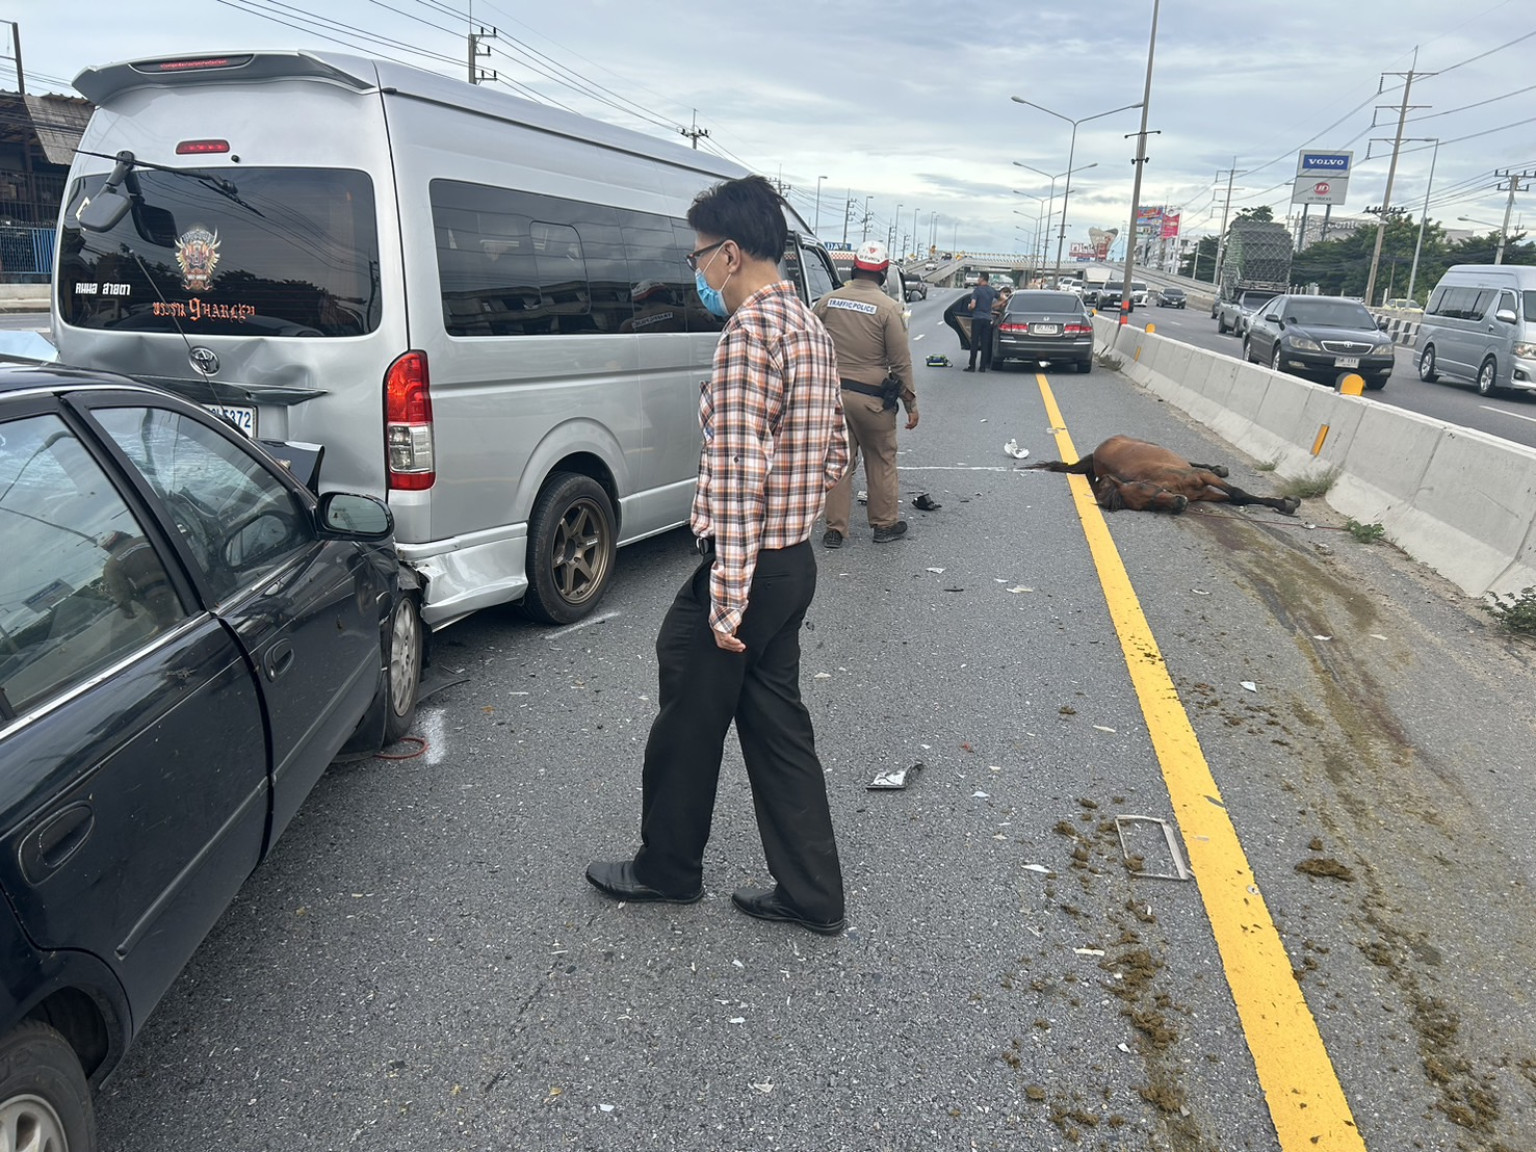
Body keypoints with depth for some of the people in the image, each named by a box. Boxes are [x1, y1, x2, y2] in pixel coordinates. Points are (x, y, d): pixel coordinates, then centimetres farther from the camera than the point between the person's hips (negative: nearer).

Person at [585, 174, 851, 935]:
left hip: (745, 566, -9)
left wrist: (725, 603, -23)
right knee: (776, 722, 16)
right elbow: (834, 456, 18)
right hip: (795, 561, 9)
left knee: (688, 723, 10)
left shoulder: (748, 334, -19)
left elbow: (738, 474, -24)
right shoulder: (810, 328, 12)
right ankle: (809, 894, 25)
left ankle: (667, 869, 31)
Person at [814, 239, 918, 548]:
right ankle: (885, 524, 22)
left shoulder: (827, 301, 1)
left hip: (831, 393, 3)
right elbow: (901, 362, -8)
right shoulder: (888, 308, -9)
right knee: (881, 461, 13)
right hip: (872, 397, -3)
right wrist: (911, 403, 0)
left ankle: (835, 529, 10)